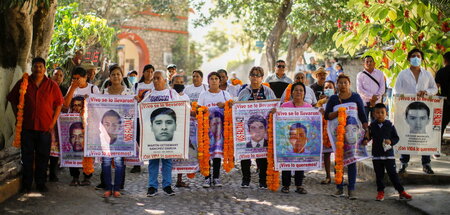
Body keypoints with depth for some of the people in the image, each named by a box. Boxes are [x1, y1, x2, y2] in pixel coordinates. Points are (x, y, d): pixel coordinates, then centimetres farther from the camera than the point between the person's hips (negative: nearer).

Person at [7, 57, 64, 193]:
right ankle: (26, 185, 15)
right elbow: (13, 100, 11)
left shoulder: (52, 85, 3)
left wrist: (53, 122, -2)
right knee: (27, 156, 6)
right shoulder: (22, 83, 5)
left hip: (45, 128, 0)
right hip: (27, 127, 0)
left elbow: (59, 104, 5)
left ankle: (41, 184, 17)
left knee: (43, 157, 6)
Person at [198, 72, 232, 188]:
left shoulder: (225, 94, 12)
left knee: (218, 150, -3)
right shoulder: (203, 94, 11)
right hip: (206, 125, 0)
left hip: (220, 125, 1)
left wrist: (224, 105, -12)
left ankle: (216, 177, 4)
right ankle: (207, 177, -1)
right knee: (206, 151, -6)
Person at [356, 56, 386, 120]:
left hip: (376, 102, 1)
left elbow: (382, 87, 6)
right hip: (364, 102, -1)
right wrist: (371, 96, -11)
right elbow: (359, 89, -3)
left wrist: (376, 97, -8)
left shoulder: (380, 73, 12)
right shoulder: (360, 75, 6)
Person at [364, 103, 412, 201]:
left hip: (388, 154, -2)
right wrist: (365, 140, -10)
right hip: (376, 155, 2)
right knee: (379, 175, 10)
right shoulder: (372, 126, 2)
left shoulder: (390, 125, -3)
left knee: (393, 174, -1)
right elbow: (368, 136, 12)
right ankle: (380, 192, 21)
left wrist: (391, 141, -16)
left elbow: (396, 137, 3)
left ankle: (401, 192, 6)